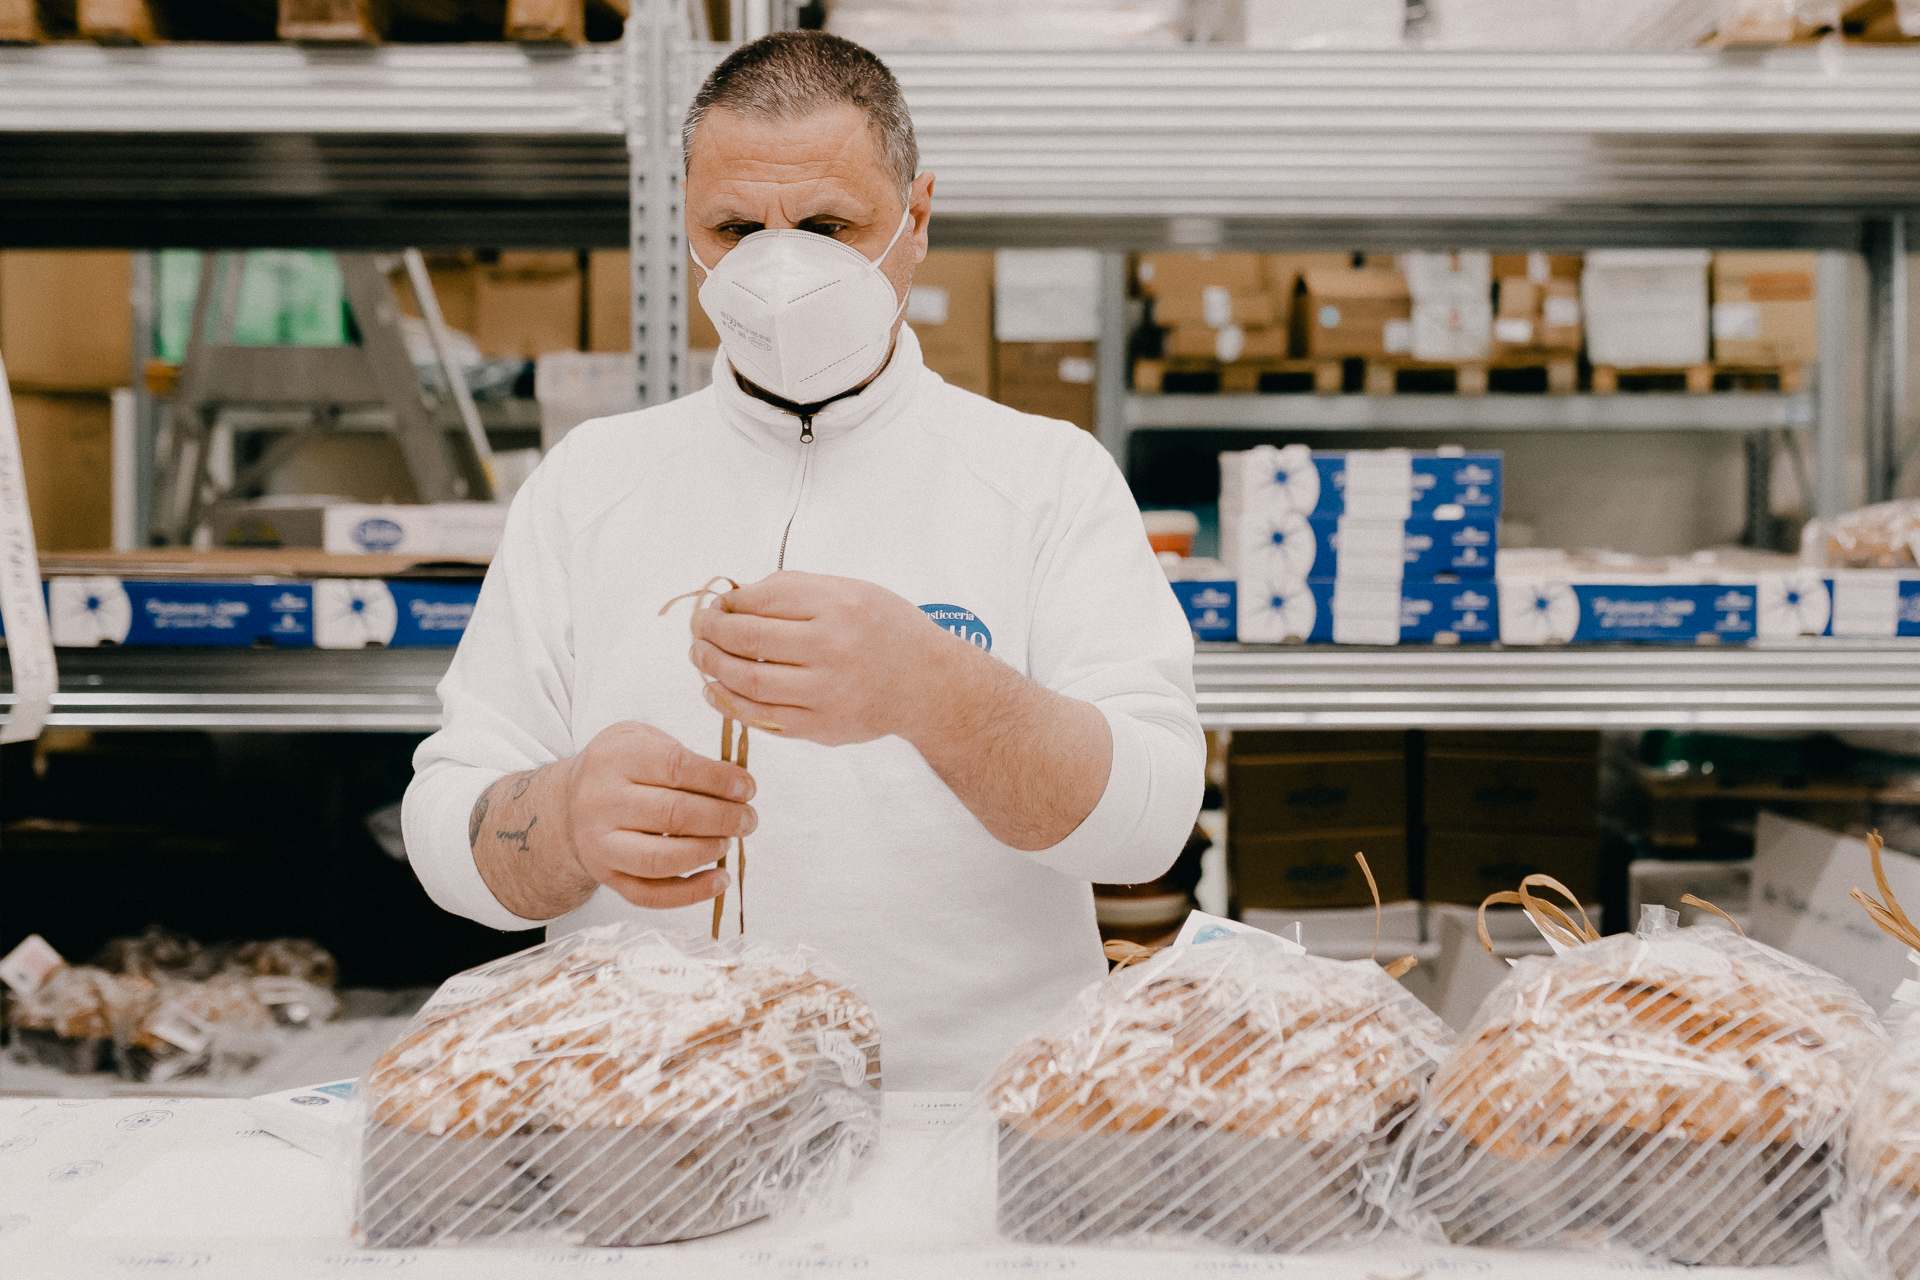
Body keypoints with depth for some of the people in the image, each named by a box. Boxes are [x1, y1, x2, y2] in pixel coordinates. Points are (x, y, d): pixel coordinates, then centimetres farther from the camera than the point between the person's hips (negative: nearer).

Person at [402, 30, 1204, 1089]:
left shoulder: (1050, 476, 5)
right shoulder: (589, 478, 10)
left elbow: (1149, 817, -7)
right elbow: (445, 834, 7)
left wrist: (929, 690, -25)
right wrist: (569, 817, -16)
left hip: (968, 1110, -1)